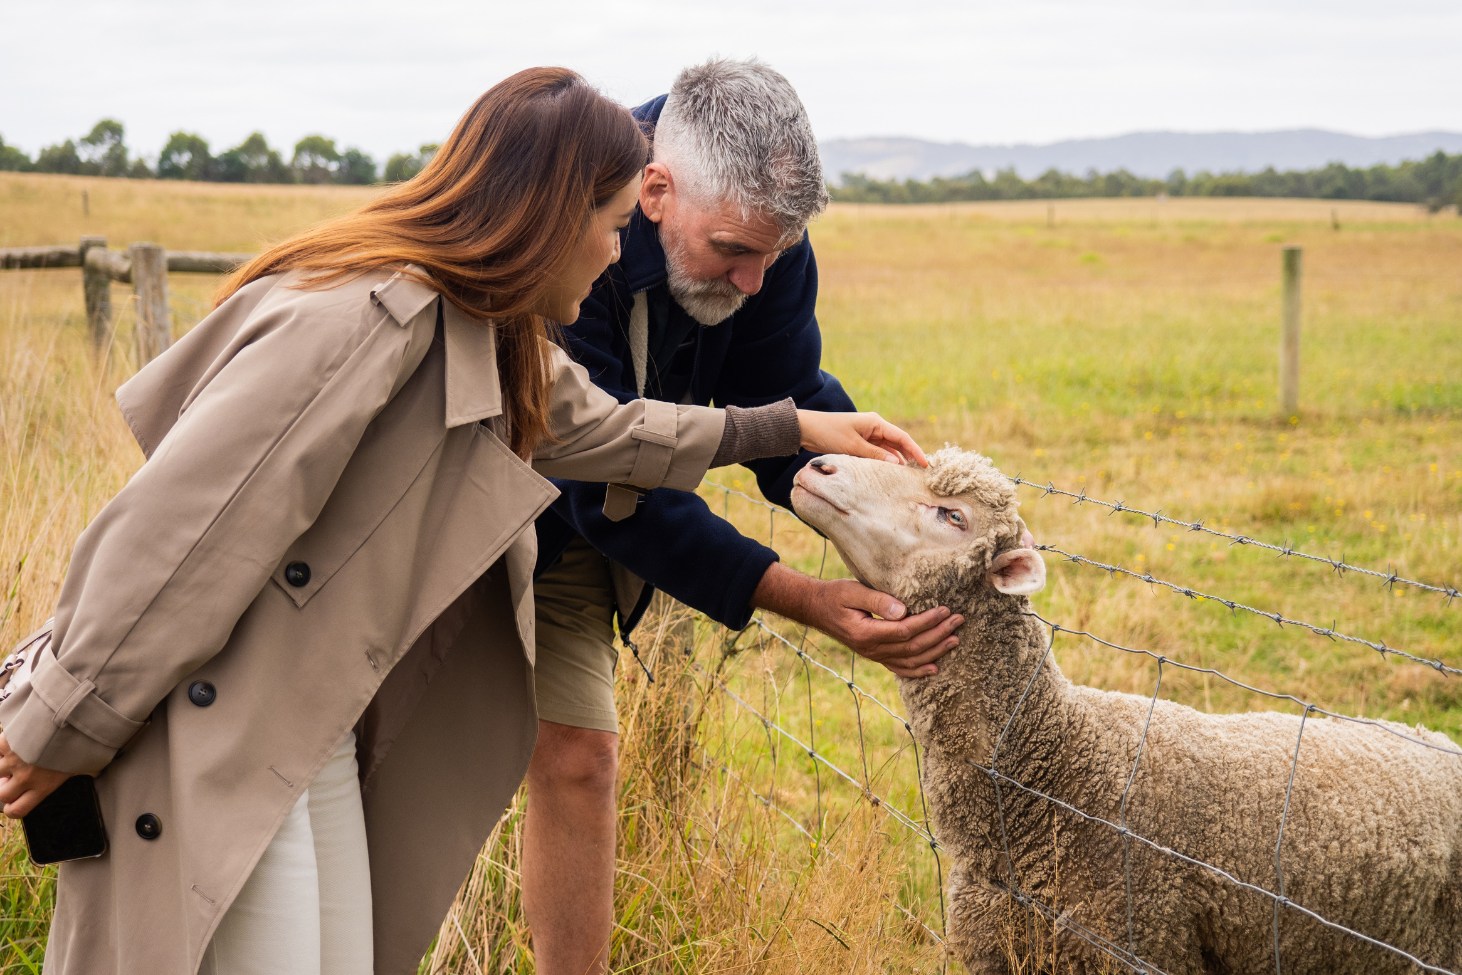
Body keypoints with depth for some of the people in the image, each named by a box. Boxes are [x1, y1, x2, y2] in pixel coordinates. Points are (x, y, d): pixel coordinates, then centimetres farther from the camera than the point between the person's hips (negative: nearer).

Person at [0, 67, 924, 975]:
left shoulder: (485, 336, 9)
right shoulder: (369, 317, -22)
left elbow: (595, 425, 29)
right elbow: (181, 527, -23)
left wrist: (792, 426, 31)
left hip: (316, 732, 10)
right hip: (213, 738, -9)